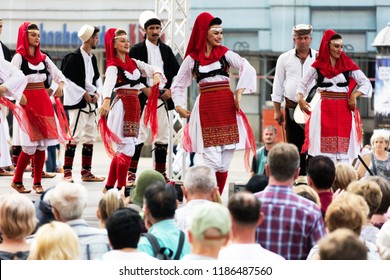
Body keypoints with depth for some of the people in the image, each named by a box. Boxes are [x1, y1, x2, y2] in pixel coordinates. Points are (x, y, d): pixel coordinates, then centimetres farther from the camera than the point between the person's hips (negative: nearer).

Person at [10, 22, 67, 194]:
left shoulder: (43, 58, 13)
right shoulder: (19, 57, -3)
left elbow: (57, 73, 11)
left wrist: (60, 85, -9)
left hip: (43, 101, 6)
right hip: (27, 101, -6)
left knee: (42, 145, 4)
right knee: (30, 146, -10)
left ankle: (37, 182, 11)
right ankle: (17, 180, 4)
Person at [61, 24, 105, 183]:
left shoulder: (92, 58, 14)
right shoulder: (74, 57, -10)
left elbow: (97, 78, 22)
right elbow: (67, 80, -14)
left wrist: (97, 93, 3)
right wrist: (84, 94, -13)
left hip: (91, 102, 9)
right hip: (77, 102, -9)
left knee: (90, 137, 11)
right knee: (74, 136, -12)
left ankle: (86, 172, 18)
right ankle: (67, 173, -11)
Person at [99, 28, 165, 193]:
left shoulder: (133, 63, 14)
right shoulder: (113, 66, -10)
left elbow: (150, 68, 5)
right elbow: (109, 82, -29)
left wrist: (156, 74, -21)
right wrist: (106, 100, -48)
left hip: (133, 107, 8)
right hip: (122, 106, -8)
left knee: (123, 148, 13)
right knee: (128, 148, -11)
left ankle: (109, 186, 21)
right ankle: (121, 188, -4)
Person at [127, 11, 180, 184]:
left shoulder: (166, 50, 13)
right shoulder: (137, 50, 0)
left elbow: (176, 72, 15)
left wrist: (170, 89, 1)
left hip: (162, 98, 5)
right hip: (143, 98, -5)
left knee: (162, 137, 8)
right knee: (139, 137, -9)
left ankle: (161, 174, 15)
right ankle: (131, 174, -6)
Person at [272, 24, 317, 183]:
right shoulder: (284, 59, 7)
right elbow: (278, 85, 10)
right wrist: (277, 110, 6)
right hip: (292, 108, 1)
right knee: (295, 145, 3)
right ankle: (299, 177, 9)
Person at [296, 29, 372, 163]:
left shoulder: (348, 65, 6)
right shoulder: (318, 66, 5)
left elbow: (366, 83, 5)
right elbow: (303, 84, 13)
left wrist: (354, 95, -10)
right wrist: (300, 98, -6)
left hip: (344, 110, 1)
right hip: (324, 110, -1)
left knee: (343, 147, -3)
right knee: (325, 147, -5)